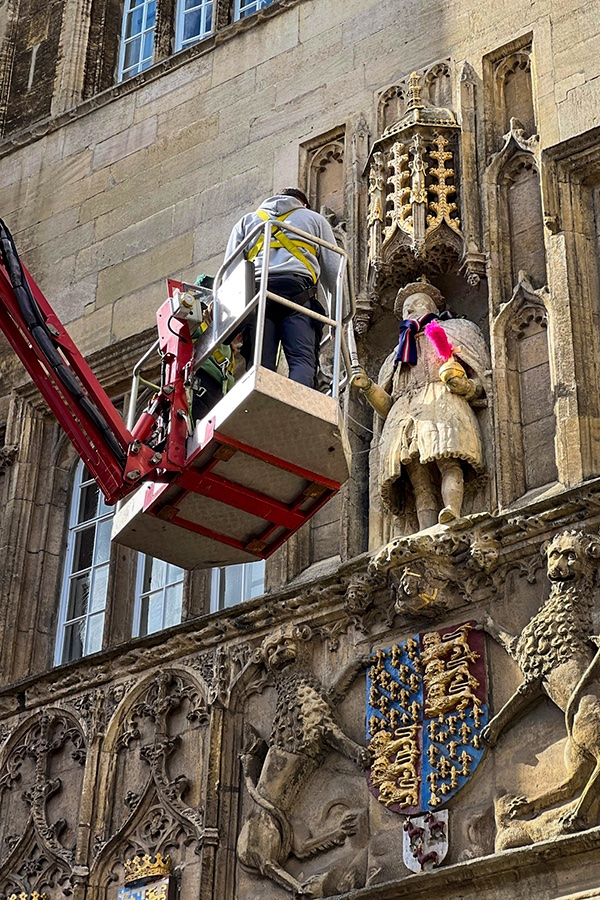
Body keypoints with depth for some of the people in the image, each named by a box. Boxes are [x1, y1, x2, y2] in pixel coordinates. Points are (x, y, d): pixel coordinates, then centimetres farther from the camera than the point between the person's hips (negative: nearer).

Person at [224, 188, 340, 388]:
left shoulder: (246, 221, 34)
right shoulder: (315, 219, 30)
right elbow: (333, 271, 23)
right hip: (297, 290, -2)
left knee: (260, 365, -8)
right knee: (302, 360, -13)